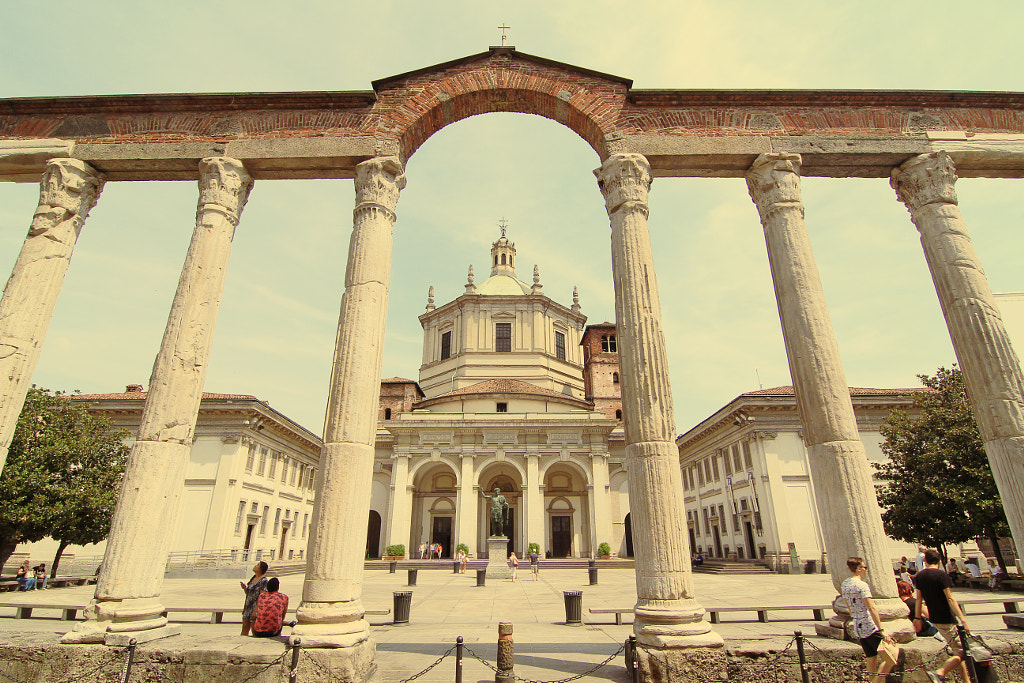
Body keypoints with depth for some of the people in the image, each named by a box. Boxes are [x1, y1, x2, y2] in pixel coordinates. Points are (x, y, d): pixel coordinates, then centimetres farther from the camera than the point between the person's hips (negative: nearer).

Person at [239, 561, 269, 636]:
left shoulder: (263, 580, -13)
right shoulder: (253, 578, 13)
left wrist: (256, 610, -21)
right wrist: (245, 588, 2)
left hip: (256, 607, -8)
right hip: (248, 606, 8)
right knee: (244, 630, 8)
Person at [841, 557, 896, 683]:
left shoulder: (844, 585, 10)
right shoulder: (862, 585, -16)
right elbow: (871, 608, -22)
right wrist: (882, 630, -22)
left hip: (858, 628, 8)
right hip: (870, 627, -8)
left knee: (872, 659, 15)